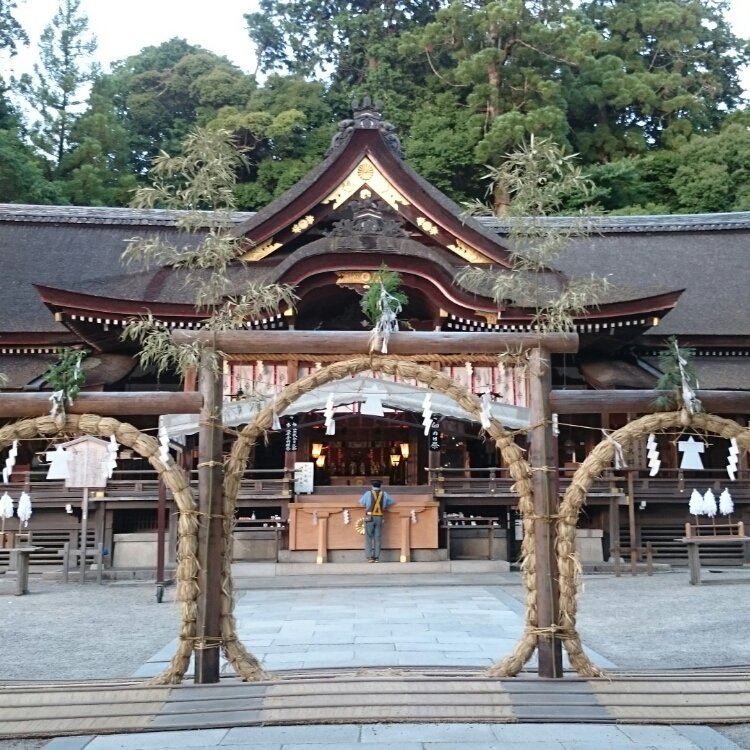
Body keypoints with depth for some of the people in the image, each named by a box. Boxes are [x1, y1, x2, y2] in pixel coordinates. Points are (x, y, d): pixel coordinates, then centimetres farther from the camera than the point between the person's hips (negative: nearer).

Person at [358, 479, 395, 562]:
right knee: (377, 538, 6)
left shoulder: (368, 493, -5)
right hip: (379, 518, 2)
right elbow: (392, 501, 17)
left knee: (369, 538, 2)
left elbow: (361, 502, 8)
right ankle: (377, 557, 1)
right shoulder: (384, 494, 4)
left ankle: (370, 557, -5)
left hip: (370, 518, -2)